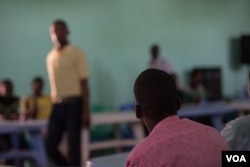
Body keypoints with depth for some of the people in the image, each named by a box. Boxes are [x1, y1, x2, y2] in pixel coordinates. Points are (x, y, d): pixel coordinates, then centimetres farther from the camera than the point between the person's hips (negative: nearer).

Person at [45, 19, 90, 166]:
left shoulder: (77, 53, -4)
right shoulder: (50, 57, 11)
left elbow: (84, 83, -6)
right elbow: (54, 83, 15)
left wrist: (86, 111, -11)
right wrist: (53, 104, 13)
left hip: (74, 104, -5)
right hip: (57, 105, 5)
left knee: (73, 146, -2)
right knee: (50, 145, 3)